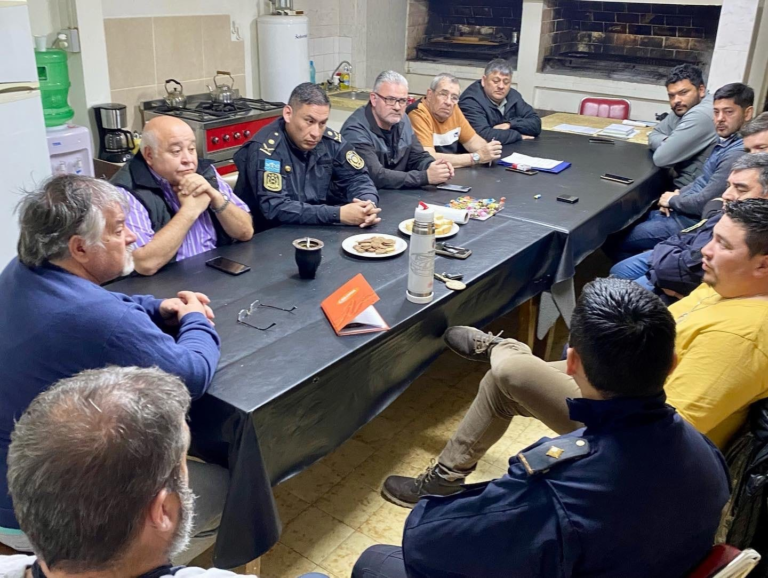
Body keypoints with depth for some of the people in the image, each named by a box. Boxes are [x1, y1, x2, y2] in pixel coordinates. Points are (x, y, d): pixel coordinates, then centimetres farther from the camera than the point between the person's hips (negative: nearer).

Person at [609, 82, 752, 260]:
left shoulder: (737, 154, -25)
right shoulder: (725, 141, 6)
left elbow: (704, 202, -25)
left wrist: (673, 200, -7)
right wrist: (678, 194, 1)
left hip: (692, 221, -10)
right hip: (682, 211, 10)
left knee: (614, 242, -4)